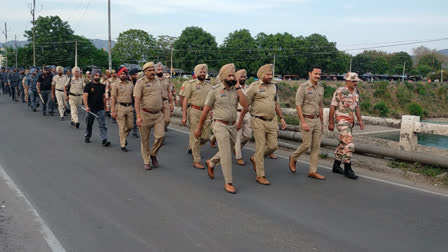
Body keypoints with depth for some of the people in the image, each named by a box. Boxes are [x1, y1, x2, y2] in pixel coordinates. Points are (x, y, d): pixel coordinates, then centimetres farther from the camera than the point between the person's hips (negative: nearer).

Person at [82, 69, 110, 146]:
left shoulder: (102, 86, 8)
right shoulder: (88, 86, -3)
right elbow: (84, 96, -11)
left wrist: (104, 106, 14)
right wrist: (86, 106, -22)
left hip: (100, 109, 2)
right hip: (91, 109, -2)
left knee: (102, 125, -8)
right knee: (89, 124, 13)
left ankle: (104, 140, -13)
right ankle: (87, 137, 33)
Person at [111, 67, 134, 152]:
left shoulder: (131, 84, 9)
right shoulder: (116, 85, -2)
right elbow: (113, 98, -4)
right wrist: (113, 111, -10)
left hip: (129, 107, 4)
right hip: (120, 107, -4)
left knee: (130, 126, 8)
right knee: (122, 127, -1)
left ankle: (124, 137, 37)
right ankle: (123, 145, 9)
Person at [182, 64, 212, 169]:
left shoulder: (209, 85, 12)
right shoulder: (191, 84, -2)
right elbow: (185, 100, -4)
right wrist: (184, 116, -9)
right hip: (195, 112, -5)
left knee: (206, 137, 4)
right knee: (196, 137, -1)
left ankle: (193, 146, 34)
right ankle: (196, 161, 7)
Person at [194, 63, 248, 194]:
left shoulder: (235, 90, 5)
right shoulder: (215, 91, -7)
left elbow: (245, 104, -12)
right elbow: (205, 111, -2)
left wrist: (238, 87, -10)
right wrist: (199, 128, 2)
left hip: (232, 126, 5)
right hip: (220, 125, -5)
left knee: (226, 152, 18)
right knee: (226, 154, -10)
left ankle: (211, 163, 46)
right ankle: (228, 183, 0)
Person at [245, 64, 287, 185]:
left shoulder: (274, 86, 11)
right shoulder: (254, 87, -7)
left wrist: (281, 118, 15)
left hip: (272, 121, 6)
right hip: (259, 121, -6)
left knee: (273, 146, 5)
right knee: (260, 148, -2)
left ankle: (255, 158, 31)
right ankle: (260, 176, 7)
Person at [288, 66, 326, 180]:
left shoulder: (320, 88, 11)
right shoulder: (303, 87, -9)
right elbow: (298, 106, -13)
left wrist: (321, 122, 16)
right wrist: (303, 122, -18)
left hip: (317, 120, 6)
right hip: (306, 119, -6)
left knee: (316, 146, 4)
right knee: (306, 145, -6)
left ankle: (313, 171, 11)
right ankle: (293, 158, 23)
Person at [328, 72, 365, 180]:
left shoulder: (356, 92, 8)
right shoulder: (339, 91, -14)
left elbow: (357, 107, 15)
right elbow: (332, 107, -11)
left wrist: (360, 120, 5)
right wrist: (331, 122, -11)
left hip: (350, 121, 8)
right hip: (342, 120, -8)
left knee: (343, 144, 14)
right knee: (349, 145, -13)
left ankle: (336, 166, 25)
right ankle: (347, 169, -4)